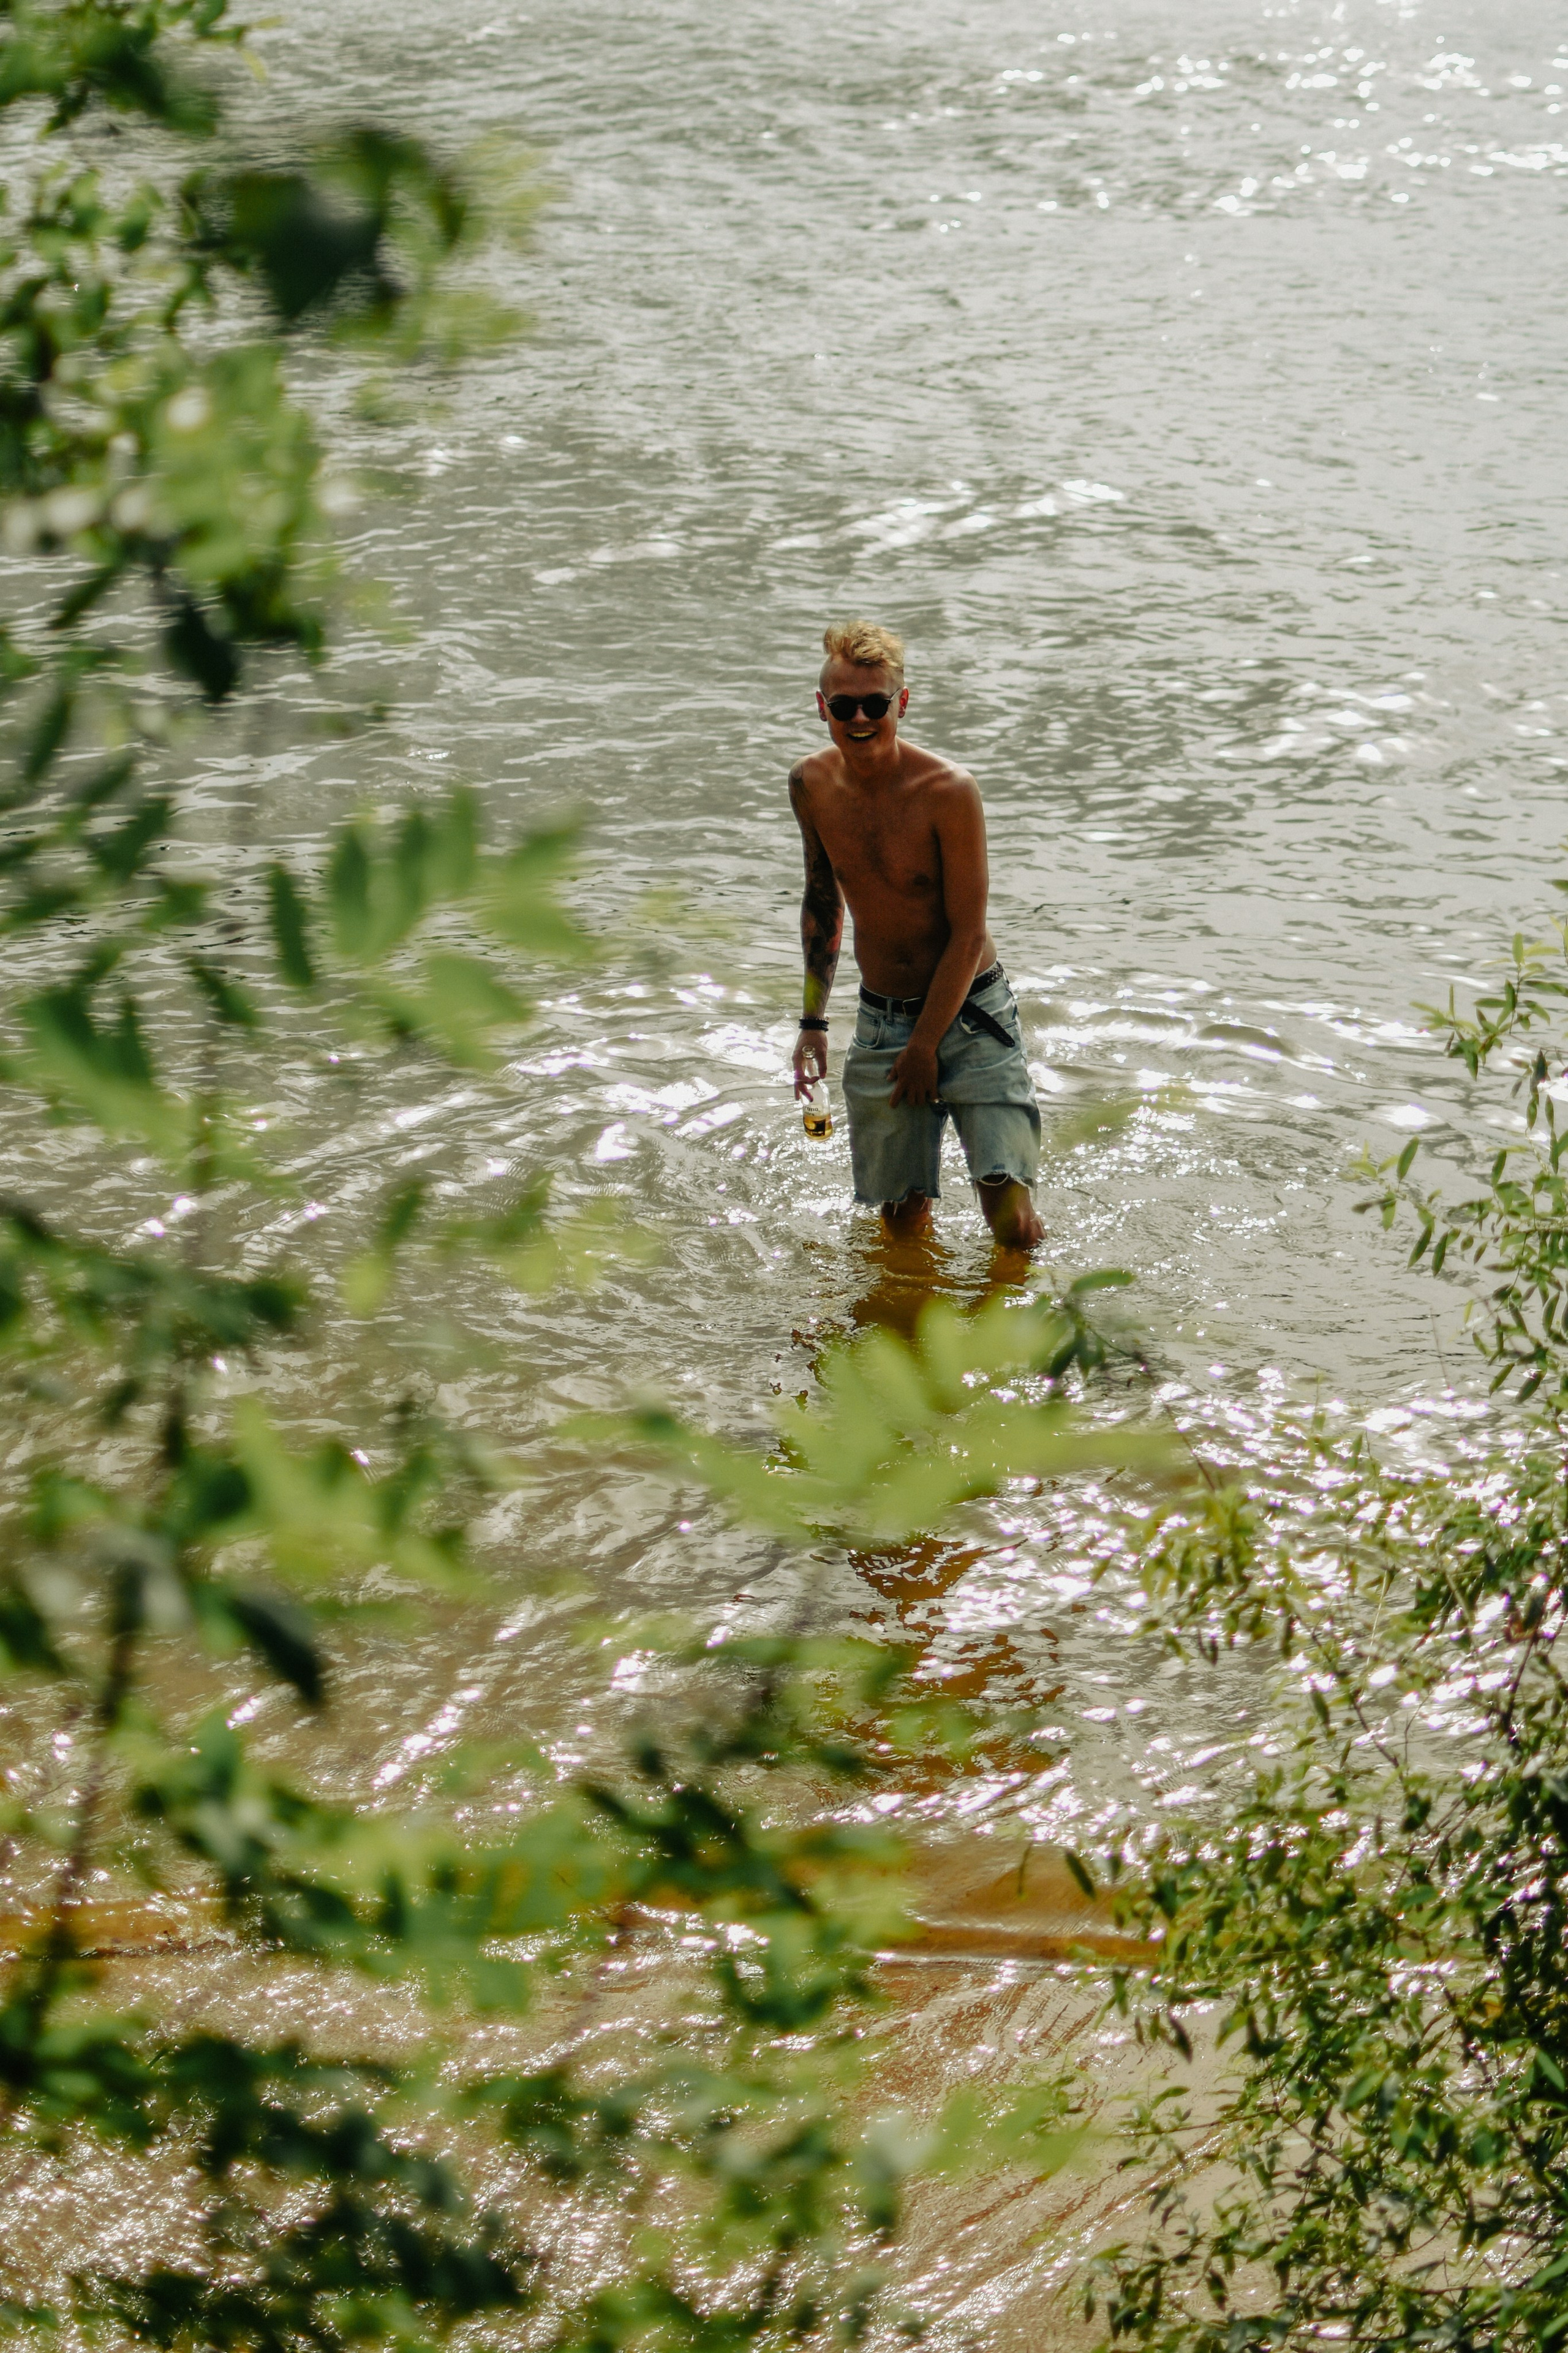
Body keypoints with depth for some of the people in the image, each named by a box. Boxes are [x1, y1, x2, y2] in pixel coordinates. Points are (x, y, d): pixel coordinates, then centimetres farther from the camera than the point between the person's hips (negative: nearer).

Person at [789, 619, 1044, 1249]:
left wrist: (925, 1045, -11)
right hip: (881, 1021, 4)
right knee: (902, 1221, 3)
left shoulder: (948, 790, -19)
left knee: (1012, 1227, -12)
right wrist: (813, 1020, 12)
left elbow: (968, 934, -14)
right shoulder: (811, 783, -2)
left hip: (971, 1014, -4)